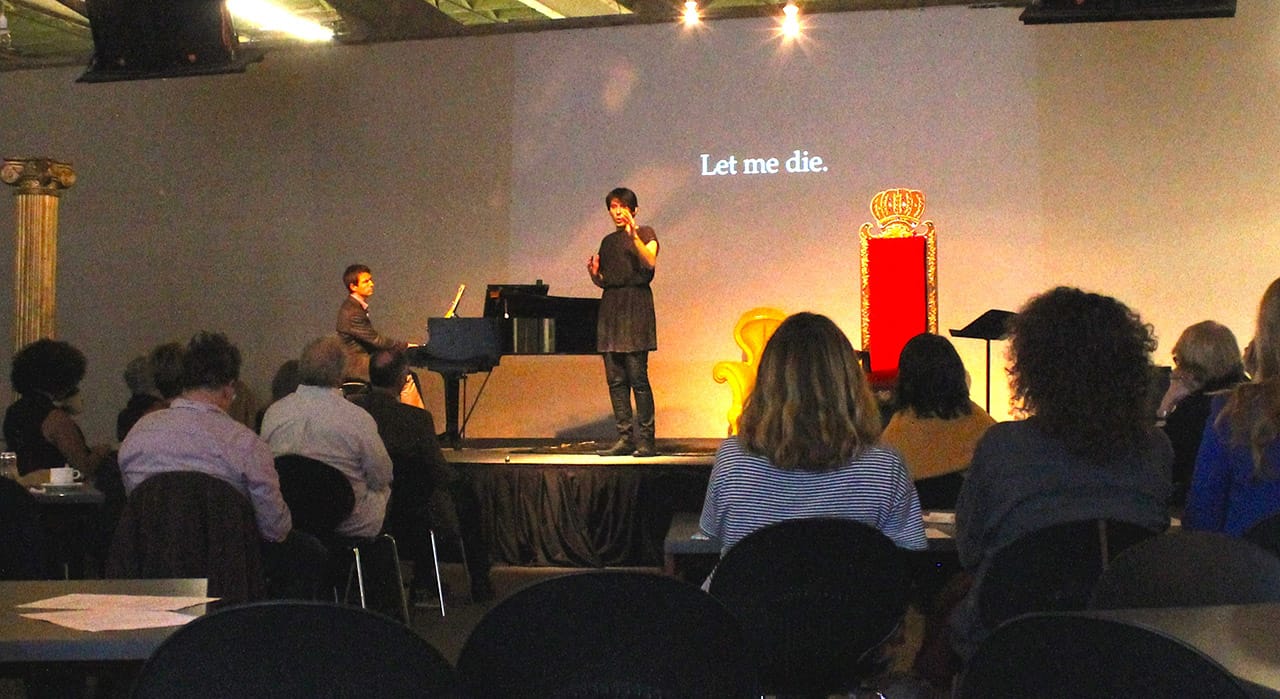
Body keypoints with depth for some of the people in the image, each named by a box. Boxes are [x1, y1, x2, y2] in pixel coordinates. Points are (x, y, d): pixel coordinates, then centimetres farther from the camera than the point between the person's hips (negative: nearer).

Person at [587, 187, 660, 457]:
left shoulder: (645, 233, 3)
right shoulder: (608, 242, 19)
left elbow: (650, 262, -17)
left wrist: (633, 236, -28)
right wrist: (594, 272, 0)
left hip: (635, 307, -6)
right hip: (610, 307, 6)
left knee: (637, 376, -11)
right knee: (615, 379, 2)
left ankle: (645, 440, -8)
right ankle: (625, 438, 6)